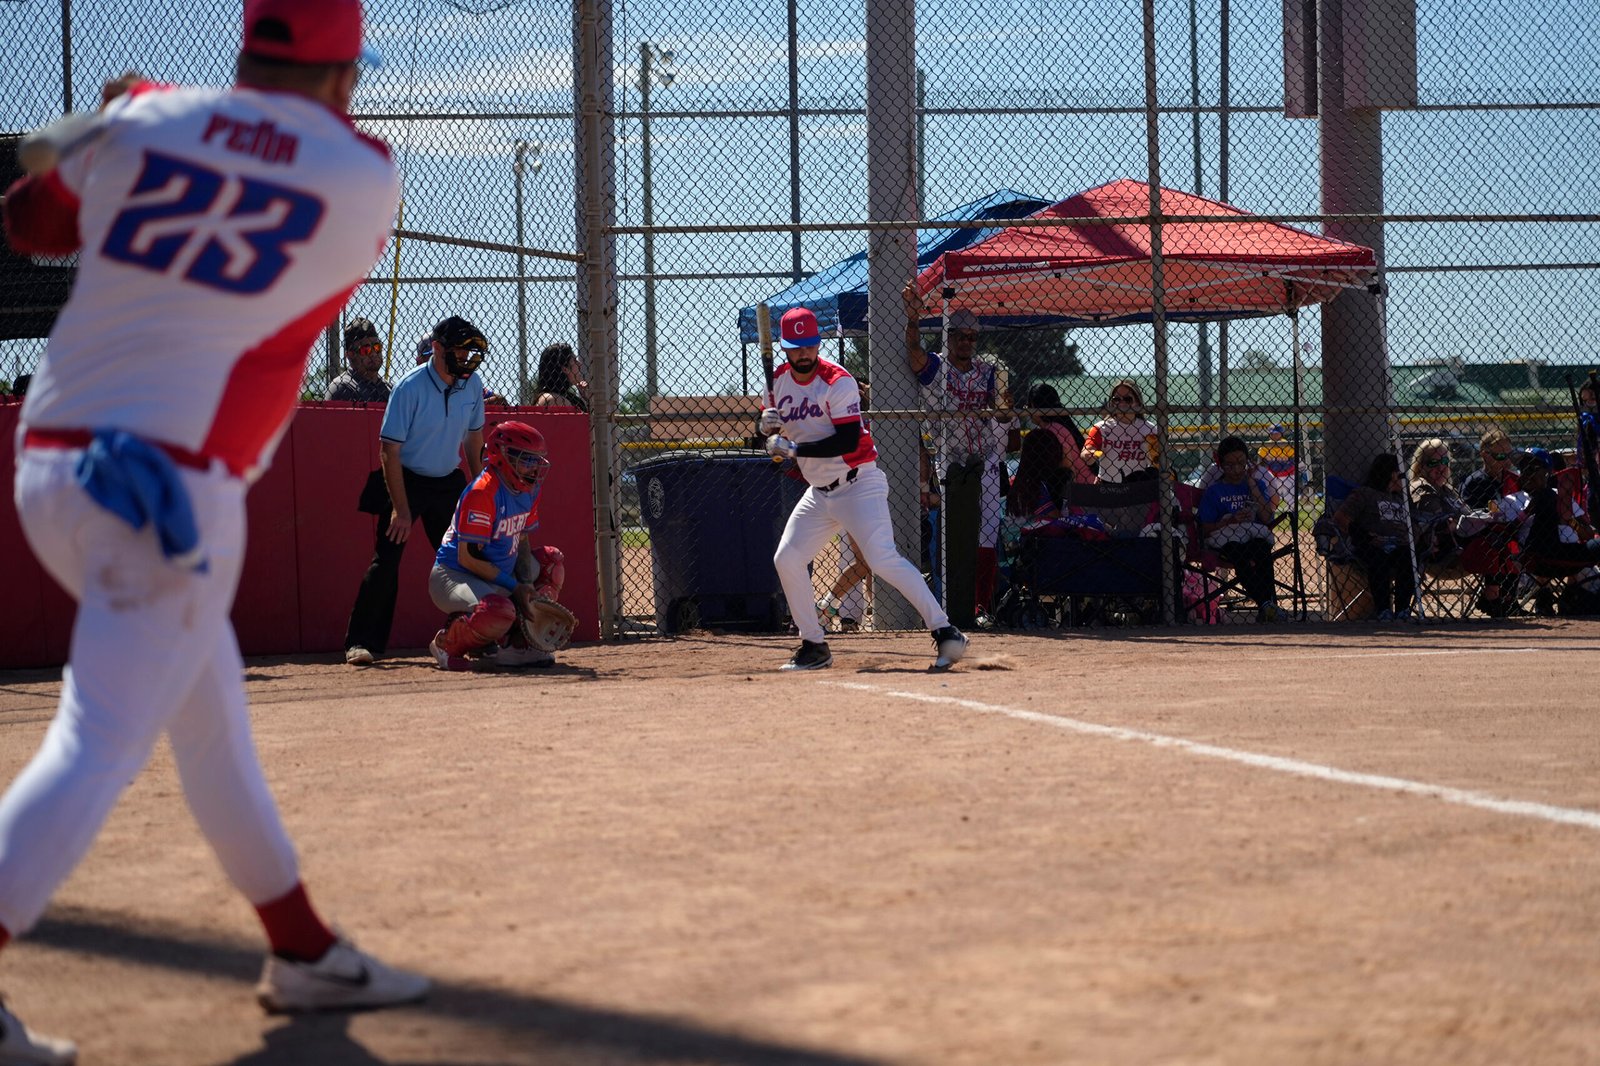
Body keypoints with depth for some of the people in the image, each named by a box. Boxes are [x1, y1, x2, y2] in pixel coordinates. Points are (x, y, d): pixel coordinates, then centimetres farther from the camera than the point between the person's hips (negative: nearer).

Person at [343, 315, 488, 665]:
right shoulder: (410, 387, -21)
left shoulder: (471, 385, -5)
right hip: (406, 481, -5)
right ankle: (361, 642, -11)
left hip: (449, 482, 5)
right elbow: (389, 450, -20)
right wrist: (401, 509, -22)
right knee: (386, 560, -13)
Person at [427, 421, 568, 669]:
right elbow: (468, 557, -24)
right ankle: (447, 643, -5)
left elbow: (522, 540, 13)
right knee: (499, 613, -37)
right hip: (453, 575, -10)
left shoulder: (529, 491, 4)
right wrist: (516, 587, -21)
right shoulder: (483, 492, -23)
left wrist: (528, 586, -6)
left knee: (552, 560, 12)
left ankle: (515, 644, 4)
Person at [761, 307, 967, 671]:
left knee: (883, 559, -20)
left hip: (859, 484, -8)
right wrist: (767, 423, -9)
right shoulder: (780, 380, 5)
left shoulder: (838, 381, -16)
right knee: (786, 559, 4)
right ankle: (814, 646, 14)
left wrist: (794, 449, -25)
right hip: (818, 491, 8)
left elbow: (848, 440, -23)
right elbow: (776, 433, 16)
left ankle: (945, 631, -19)